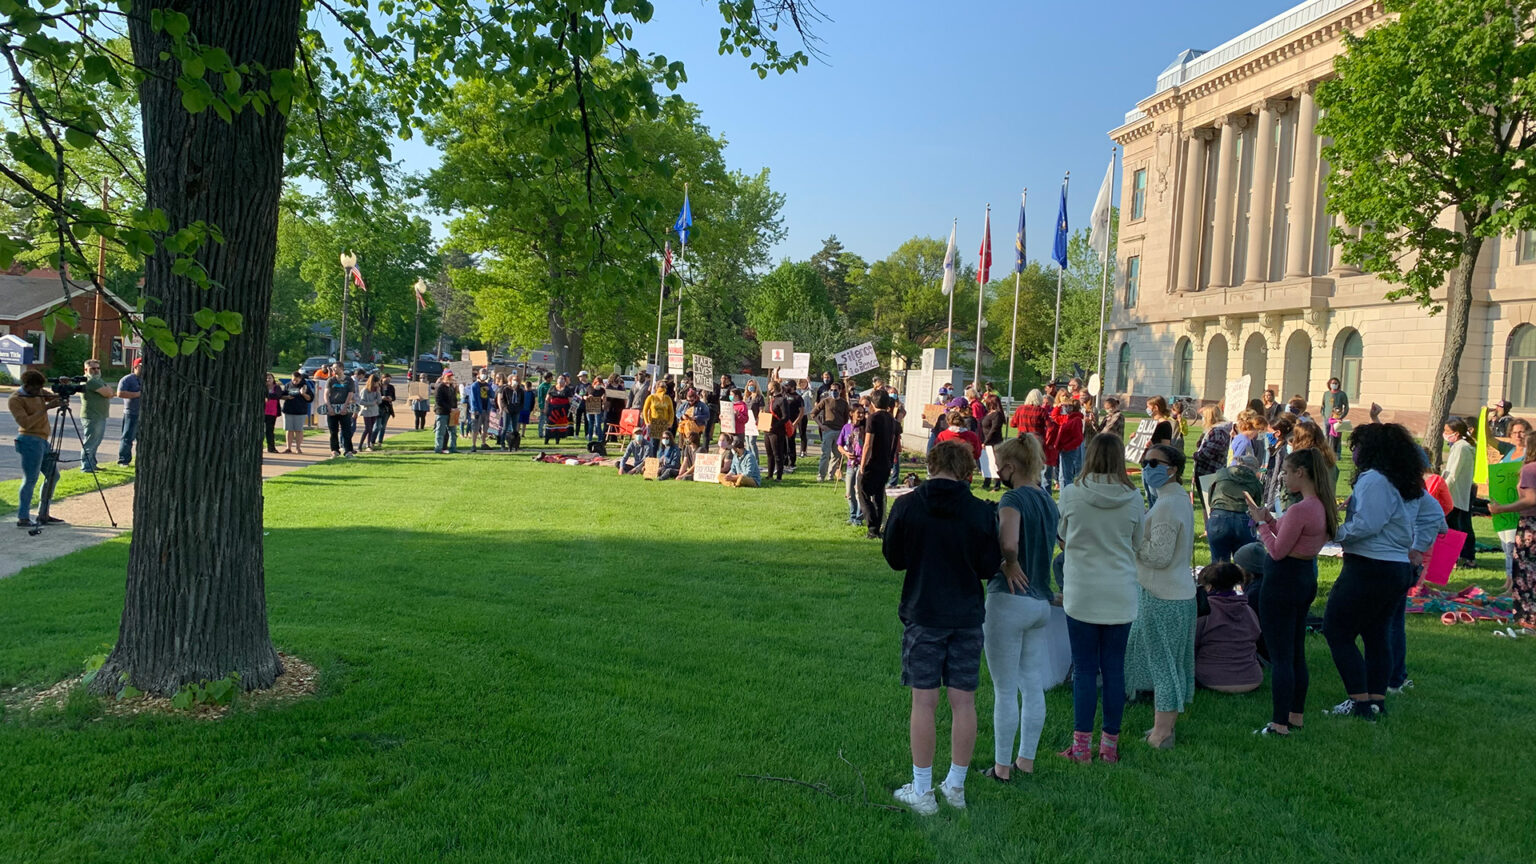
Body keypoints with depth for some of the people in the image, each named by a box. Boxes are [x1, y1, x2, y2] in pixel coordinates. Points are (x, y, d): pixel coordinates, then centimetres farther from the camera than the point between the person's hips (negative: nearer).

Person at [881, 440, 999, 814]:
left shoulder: (907, 506, -9)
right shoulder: (981, 511, -6)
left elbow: (893, 558, 1)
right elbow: (990, 568, -1)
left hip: (923, 616, -1)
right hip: (968, 617, 2)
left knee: (924, 702, 4)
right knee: (964, 702, 10)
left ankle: (922, 792, 10)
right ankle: (956, 787, 21)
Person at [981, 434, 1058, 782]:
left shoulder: (1013, 499, -16)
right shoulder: (1048, 499, 9)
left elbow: (1008, 544, -32)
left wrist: (1010, 566, -13)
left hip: (1010, 601, -8)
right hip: (1042, 601, 8)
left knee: (1005, 689, 3)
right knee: (1033, 685, 14)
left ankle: (1002, 767, 12)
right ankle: (1026, 760, 24)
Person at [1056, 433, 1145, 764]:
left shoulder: (1072, 494, -9)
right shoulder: (1133, 498, -4)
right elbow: (1137, 543, 8)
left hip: (1081, 594, -2)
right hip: (1121, 595, 2)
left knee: (1084, 669, 4)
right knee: (1114, 669, 9)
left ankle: (1081, 745, 8)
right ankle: (1110, 744, 16)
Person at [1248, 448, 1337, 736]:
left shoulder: (1299, 510, -23)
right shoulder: (1324, 506, 7)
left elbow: (1278, 552, -17)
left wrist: (1262, 523, -7)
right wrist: (1270, 519, 11)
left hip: (1282, 582, -10)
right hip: (1307, 579, 10)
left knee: (1280, 657, -3)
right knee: (1297, 653, 18)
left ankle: (1280, 724, 2)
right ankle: (1296, 715, 29)